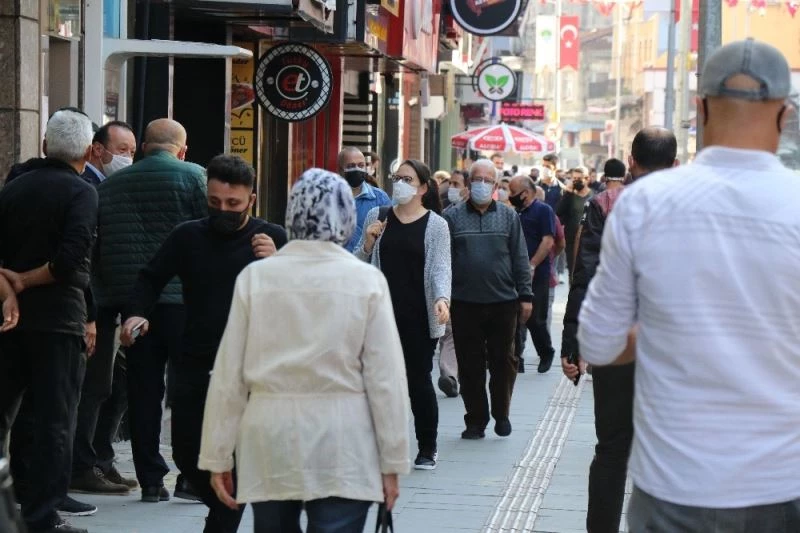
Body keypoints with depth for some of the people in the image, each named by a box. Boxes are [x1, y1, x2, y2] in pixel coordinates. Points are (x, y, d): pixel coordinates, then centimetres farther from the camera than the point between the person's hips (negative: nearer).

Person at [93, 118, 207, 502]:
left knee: (143, 391, 6)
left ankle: (150, 480, 8)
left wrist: (105, 304, 17)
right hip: (182, 298, -3)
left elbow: (96, 246, 12)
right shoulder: (193, 177, -2)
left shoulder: (110, 185, 11)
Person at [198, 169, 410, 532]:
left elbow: (229, 376, 1)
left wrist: (218, 457, 7)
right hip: (341, 449, -2)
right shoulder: (366, 280, -5)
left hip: (269, 444, 2)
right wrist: (391, 462, 1)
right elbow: (385, 378, -5)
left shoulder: (255, 277, -1)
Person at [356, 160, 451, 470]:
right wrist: (368, 243, -6)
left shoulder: (435, 225, 0)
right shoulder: (377, 217, 8)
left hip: (419, 317, -3)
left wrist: (442, 298, -25)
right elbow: (359, 263, 15)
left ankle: (428, 448, 14)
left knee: (419, 380, 1)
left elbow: (440, 267, -7)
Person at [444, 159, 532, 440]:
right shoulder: (452, 217, 4)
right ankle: (475, 421, 13)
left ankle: (501, 414, 23)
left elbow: (520, 259, 7)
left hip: (503, 302, 1)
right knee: (470, 365, 4)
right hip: (465, 303, 0)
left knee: (503, 361, 5)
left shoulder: (508, 216, 8)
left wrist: (525, 295, 3)